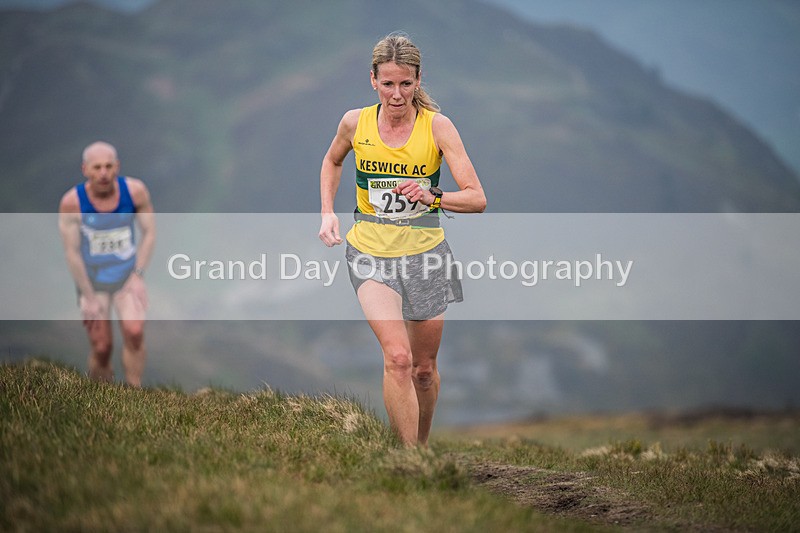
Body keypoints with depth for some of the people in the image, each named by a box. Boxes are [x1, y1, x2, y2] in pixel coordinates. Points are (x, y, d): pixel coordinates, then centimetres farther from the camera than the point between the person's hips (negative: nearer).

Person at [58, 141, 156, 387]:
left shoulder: (135, 191, -16)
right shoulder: (72, 202, -21)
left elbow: (149, 232, -3)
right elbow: (71, 252, -13)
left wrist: (138, 275, -10)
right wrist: (89, 297, -12)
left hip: (127, 276, 1)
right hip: (92, 280, -1)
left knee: (134, 332, -21)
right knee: (101, 348, 0)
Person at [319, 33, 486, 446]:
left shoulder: (437, 126, -10)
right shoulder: (355, 123, -5)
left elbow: (477, 199, -13)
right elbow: (332, 161, 19)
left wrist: (433, 196, -30)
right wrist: (327, 213, 7)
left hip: (425, 254, 1)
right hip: (371, 254, -1)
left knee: (424, 367, 11)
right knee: (397, 357, -21)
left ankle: (421, 445, 36)